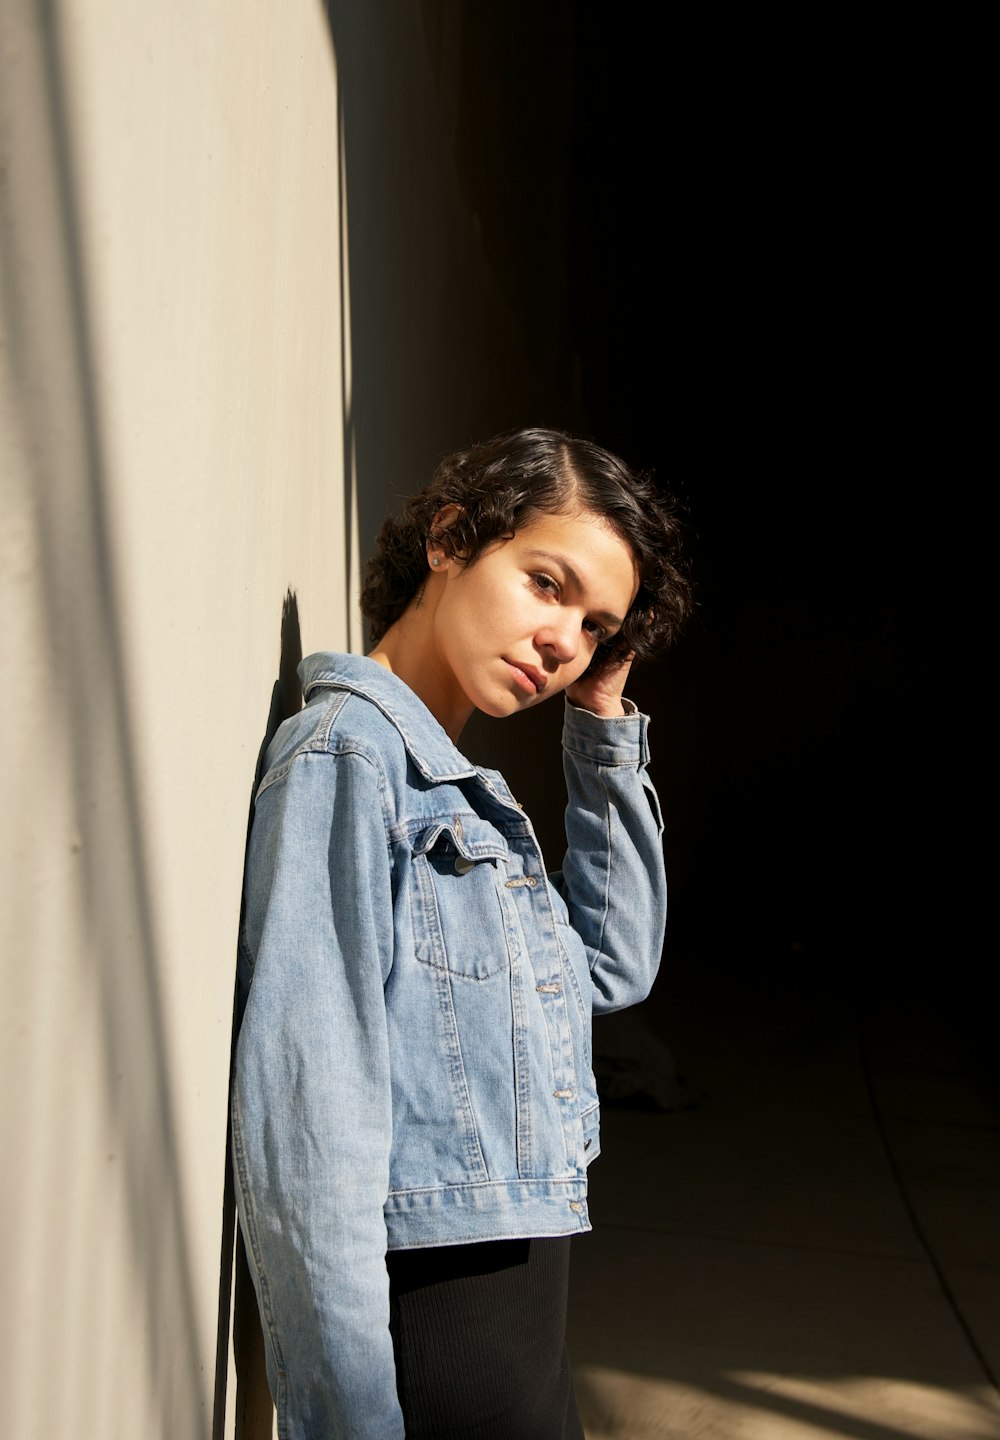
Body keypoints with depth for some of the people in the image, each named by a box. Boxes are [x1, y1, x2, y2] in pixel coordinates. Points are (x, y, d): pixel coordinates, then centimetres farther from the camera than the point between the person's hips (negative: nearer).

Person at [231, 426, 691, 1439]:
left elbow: (614, 966, 13)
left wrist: (604, 725, 6)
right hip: (436, 1309, -9)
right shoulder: (346, 749, -16)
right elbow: (306, 1119, -21)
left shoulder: (465, 790, 11)